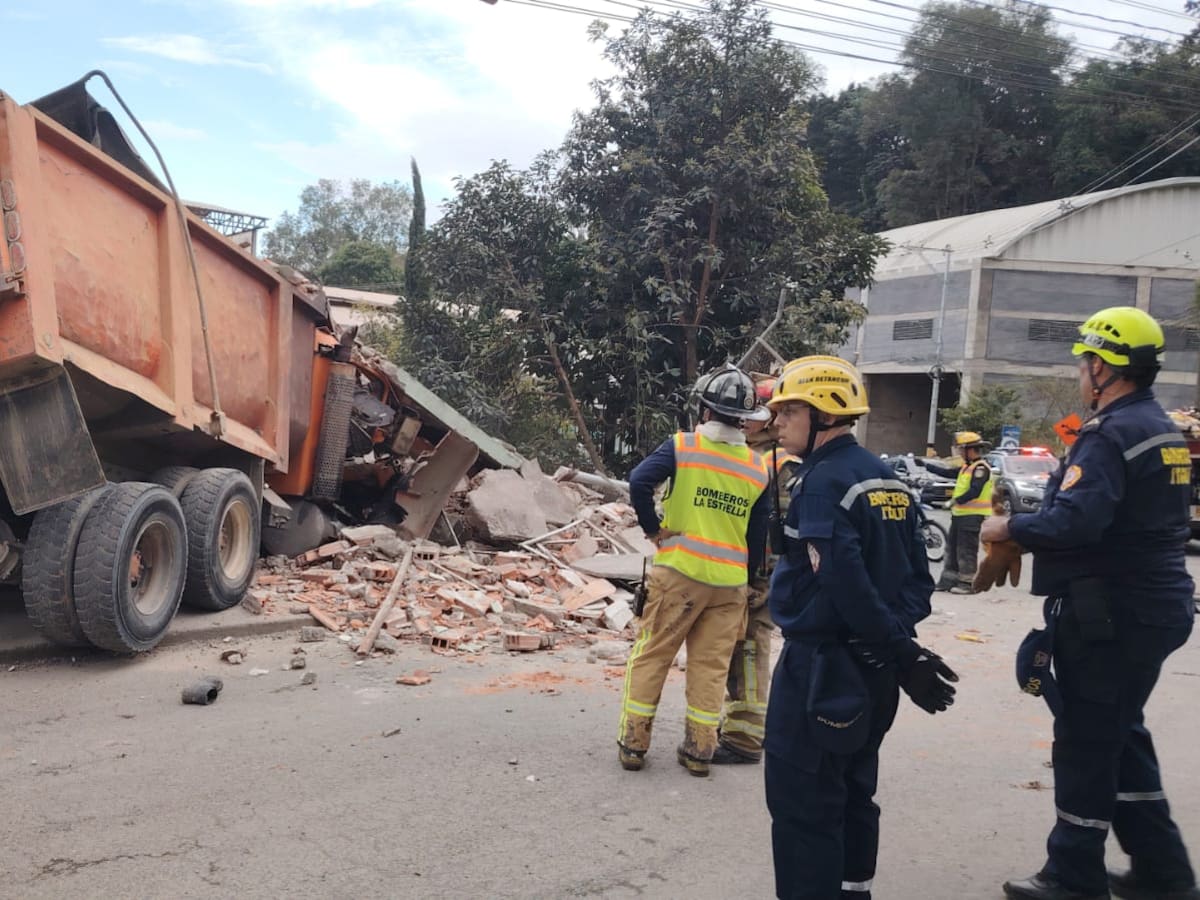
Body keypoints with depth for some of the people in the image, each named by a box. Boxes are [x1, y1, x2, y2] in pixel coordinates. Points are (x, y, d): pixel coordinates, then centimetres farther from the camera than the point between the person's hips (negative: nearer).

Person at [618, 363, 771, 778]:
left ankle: (633, 742, 12)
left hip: (679, 571, -3)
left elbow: (639, 481, -19)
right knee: (711, 667, 11)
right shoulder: (758, 468, 5)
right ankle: (699, 750, 16)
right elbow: (758, 538, 8)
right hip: (731, 581, 3)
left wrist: (652, 527, -6)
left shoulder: (682, 446, -6)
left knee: (650, 656, 8)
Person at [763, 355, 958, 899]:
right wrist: (900, 643, 6)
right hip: (869, 667, 9)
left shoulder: (822, 482, -17)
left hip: (821, 666, -9)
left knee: (802, 804, -1)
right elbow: (917, 573, 11)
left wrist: (901, 653, -19)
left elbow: (846, 582, -25)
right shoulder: (886, 478, 10)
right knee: (853, 794, 20)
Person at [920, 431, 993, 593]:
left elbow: (975, 491, -24)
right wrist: (924, 463, 21)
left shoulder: (980, 468, -15)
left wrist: (957, 500, -16)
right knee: (952, 548, 14)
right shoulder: (967, 467, 17)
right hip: (960, 514, 10)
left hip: (972, 516, -10)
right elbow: (947, 472, 21)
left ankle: (968, 583, 0)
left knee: (966, 551, -6)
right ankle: (948, 580, 21)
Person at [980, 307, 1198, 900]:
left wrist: (1009, 528, -13)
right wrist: (1030, 522, 12)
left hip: (1108, 615, -10)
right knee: (1122, 735, 19)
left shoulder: (1109, 434, -18)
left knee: (1086, 744, 1)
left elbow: (1074, 521, -29)